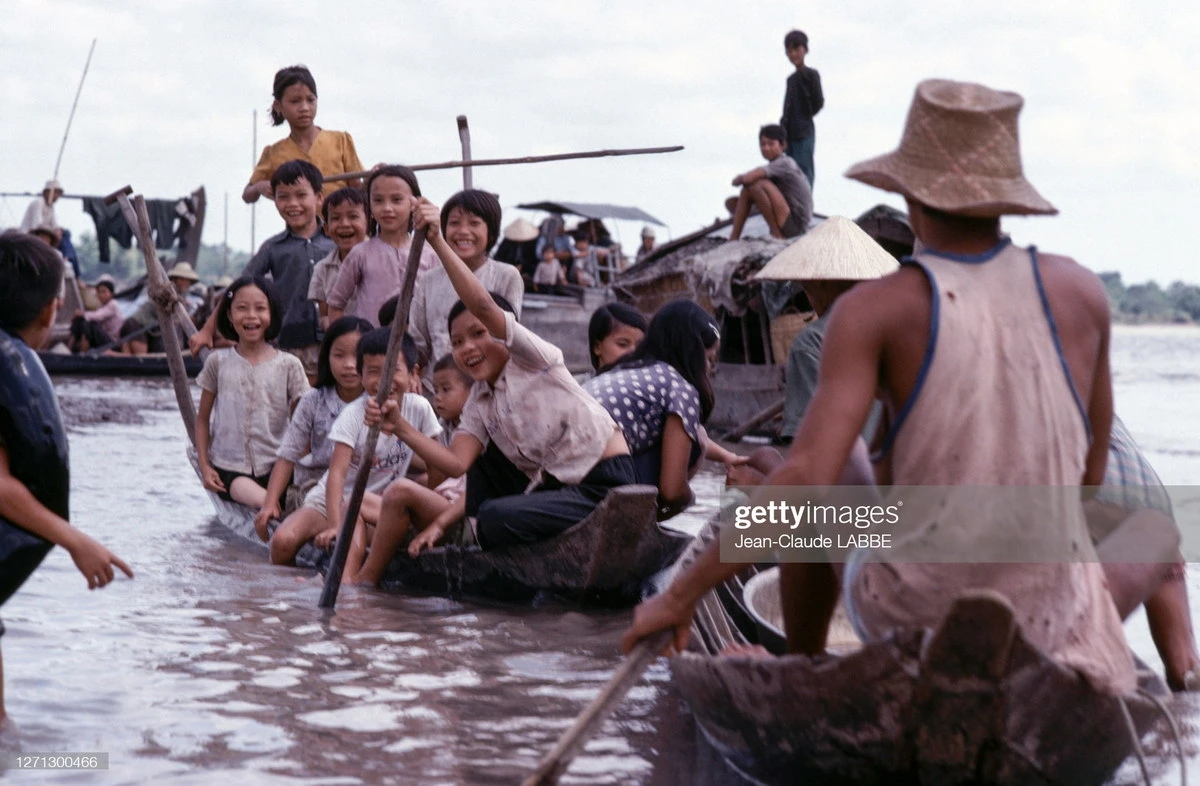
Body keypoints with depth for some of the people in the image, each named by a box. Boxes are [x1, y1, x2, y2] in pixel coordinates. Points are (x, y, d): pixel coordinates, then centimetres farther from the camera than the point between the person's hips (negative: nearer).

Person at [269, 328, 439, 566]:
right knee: (283, 540, -26)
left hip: (379, 505, 2)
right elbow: (337, 472, -26)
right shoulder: (354, 415, -18)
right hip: (330, 501, -1)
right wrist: (335, 526, -36)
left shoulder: (419, 409, -10)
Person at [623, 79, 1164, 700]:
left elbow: (805, 480, -23)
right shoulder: (1081, 291, -5)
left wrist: (680, 596, -14)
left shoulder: (875, 310, -14)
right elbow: (1089, 477, 5)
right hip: (1048, 627, 2)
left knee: (829, 462, 28)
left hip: (907, 616, -2)